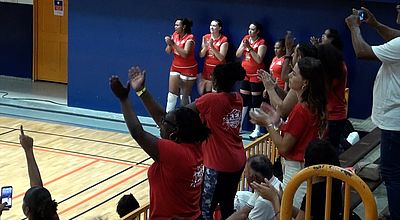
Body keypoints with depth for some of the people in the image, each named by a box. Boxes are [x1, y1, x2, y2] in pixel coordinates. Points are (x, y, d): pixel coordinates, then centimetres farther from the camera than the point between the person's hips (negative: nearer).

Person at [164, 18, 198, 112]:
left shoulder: (190, 38, -16)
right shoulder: (175, 35, 1)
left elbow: (185, 54, -28)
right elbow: (168, 52, 2)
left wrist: (173, 44, -31)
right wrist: (169, 44, -19)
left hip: (188, 69, -5)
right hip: (175, 67, 5)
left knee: (185, 95, 0)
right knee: (172, 93, 2)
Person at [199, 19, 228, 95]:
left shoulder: (224, 40, -9)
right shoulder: (205, 37, 5)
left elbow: (221, 58, -15)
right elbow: (201, 55, 4)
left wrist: (212, 47, -24)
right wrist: (205, 47, -15)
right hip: (207, 68, 5)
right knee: (206, 94, 7)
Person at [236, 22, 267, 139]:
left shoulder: (261, 43, -10)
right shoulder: (245, 39, 7)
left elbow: (259, 59, -21)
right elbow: (237, 54, 2)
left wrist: (250, 48, -25)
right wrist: (244, 46, -15)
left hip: (256, 75, -5)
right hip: (245, 73, 5)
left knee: (256, 102, -3)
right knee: (243, 100, 11)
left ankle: (257, 130, 1)